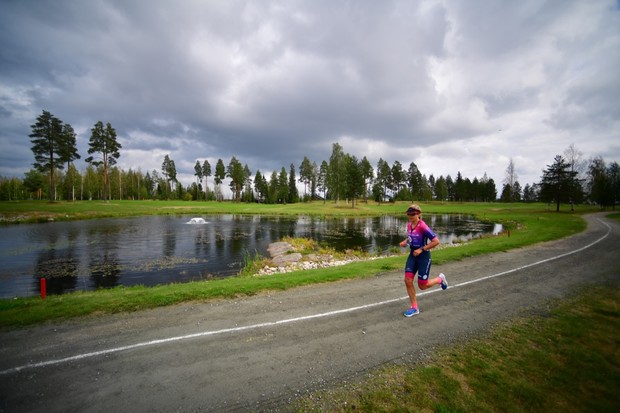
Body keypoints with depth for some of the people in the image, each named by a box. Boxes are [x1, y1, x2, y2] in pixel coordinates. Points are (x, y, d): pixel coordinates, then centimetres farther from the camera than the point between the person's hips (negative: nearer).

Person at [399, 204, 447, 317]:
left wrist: (421, 249, -21)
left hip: (424, 256, -6)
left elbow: (436, 241, -20)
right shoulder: (409, 225, 1)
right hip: (412, 255, 7)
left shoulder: (423, 226, -21)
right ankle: (414, 308, 14)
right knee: (408, 281, -2)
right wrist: (405, 241, 1)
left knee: (422, 286, 5)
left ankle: (440, 279, 36)